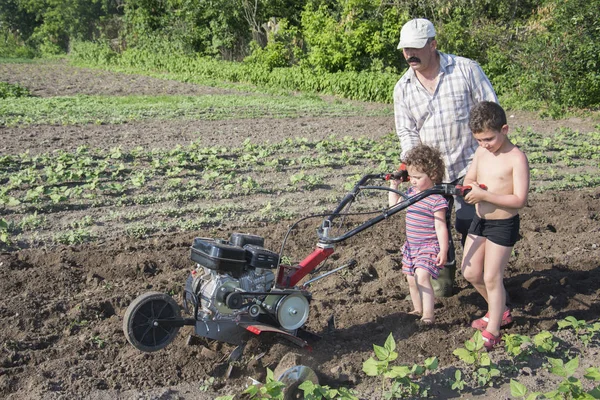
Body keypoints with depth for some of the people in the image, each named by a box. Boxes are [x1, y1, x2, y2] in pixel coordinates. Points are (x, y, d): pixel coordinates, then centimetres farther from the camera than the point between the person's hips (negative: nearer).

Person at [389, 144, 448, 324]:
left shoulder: (437, 199, -17)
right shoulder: (411, 192, 5)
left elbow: (441, 227, -17)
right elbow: (394, 206, 19)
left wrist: (443, 250, -18)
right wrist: (393, 187, 15)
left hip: (429, 246, -8)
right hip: (411, 245, 8)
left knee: (422, 276, -22)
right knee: (411, 280, 16)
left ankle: (428, 315, -16)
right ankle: (418, 310, 35)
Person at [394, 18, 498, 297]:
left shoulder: (466, 69, -7)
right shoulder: (403, 88, 3)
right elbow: (407, 131, 5)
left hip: (471, 165, -3)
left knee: (469, 225, 0)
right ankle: (444, 275, 30)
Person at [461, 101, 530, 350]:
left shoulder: (516, 159, -19)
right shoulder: (481, 153, 2)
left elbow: (519, 200, -23)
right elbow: (469, 178, 14)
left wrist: (485, 195, -29)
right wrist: (470, 188, -10)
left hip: (503, 225, -8)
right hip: (480, 220, 8)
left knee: (491, 278, -1)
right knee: (470, 272, 14)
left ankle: (492, 331, 16)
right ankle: (499, 311, 37)